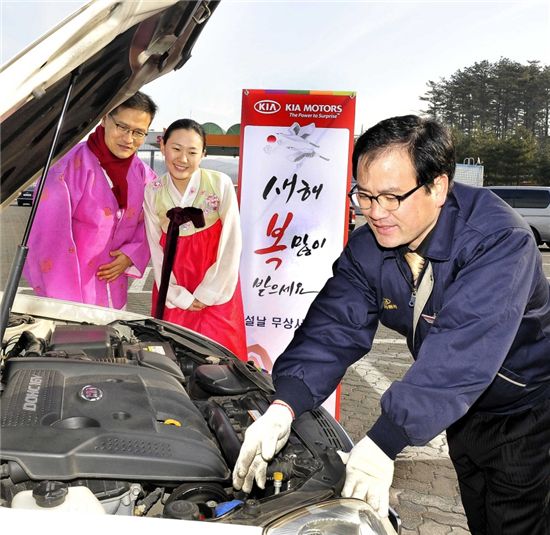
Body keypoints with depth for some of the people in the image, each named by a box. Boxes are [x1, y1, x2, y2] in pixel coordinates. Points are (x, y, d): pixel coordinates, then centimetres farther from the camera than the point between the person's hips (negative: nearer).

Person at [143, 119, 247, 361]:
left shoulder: (220, 184, -10)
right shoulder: (153, 192, -3)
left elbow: (231, 245, -9)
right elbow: (157, 251, 0)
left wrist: (206, 295, -8)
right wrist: (180, 297, -5)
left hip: (215, 294, -2)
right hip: (173, 296, 2)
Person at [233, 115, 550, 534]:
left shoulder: (499, 240, -34)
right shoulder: (367, 249, -15)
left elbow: (460, 350, -43)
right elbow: (335, 329, -22)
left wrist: (384, 442, -49)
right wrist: (283, 407, -38)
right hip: (463, 406, 5)